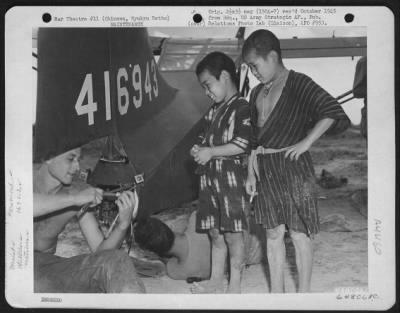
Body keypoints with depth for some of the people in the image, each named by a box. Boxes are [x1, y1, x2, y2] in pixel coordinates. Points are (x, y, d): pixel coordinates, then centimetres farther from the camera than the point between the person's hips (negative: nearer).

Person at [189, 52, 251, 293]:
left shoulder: (241, 108, -10)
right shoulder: (213, 111, 16)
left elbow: (242, 144, -19)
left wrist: (211, 152, -15)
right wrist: (199, 149, 5)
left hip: (231, 178, -8)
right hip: (210, 178, 8)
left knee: (232, 234, 0)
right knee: (215, 234, 14)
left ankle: (235, 286, 11)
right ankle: (216, 282, 24)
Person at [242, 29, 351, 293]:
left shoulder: (298, 83, -8)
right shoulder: (257, 93, 14)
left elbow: (331, 111, -21)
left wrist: (305, 142, -20)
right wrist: (251, 173, 12)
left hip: (293, 165, -7)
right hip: (265, 169, 7)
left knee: (299, 234, 3)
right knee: (273, 234, 13)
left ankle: (303, 294, 15)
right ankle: (276, 293, 24)